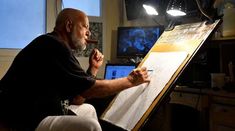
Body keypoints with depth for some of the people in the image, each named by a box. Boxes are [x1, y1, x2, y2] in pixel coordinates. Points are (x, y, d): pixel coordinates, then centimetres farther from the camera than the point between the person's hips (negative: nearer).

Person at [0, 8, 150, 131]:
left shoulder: (58, 48, 15)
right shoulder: (54, 46, -17)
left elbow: (77, 99, 14)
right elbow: (89, 90, -19)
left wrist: (93, 69, 8)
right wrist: (131, 80, -7)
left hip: (42, 111, 11)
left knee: (88, 109, 20)